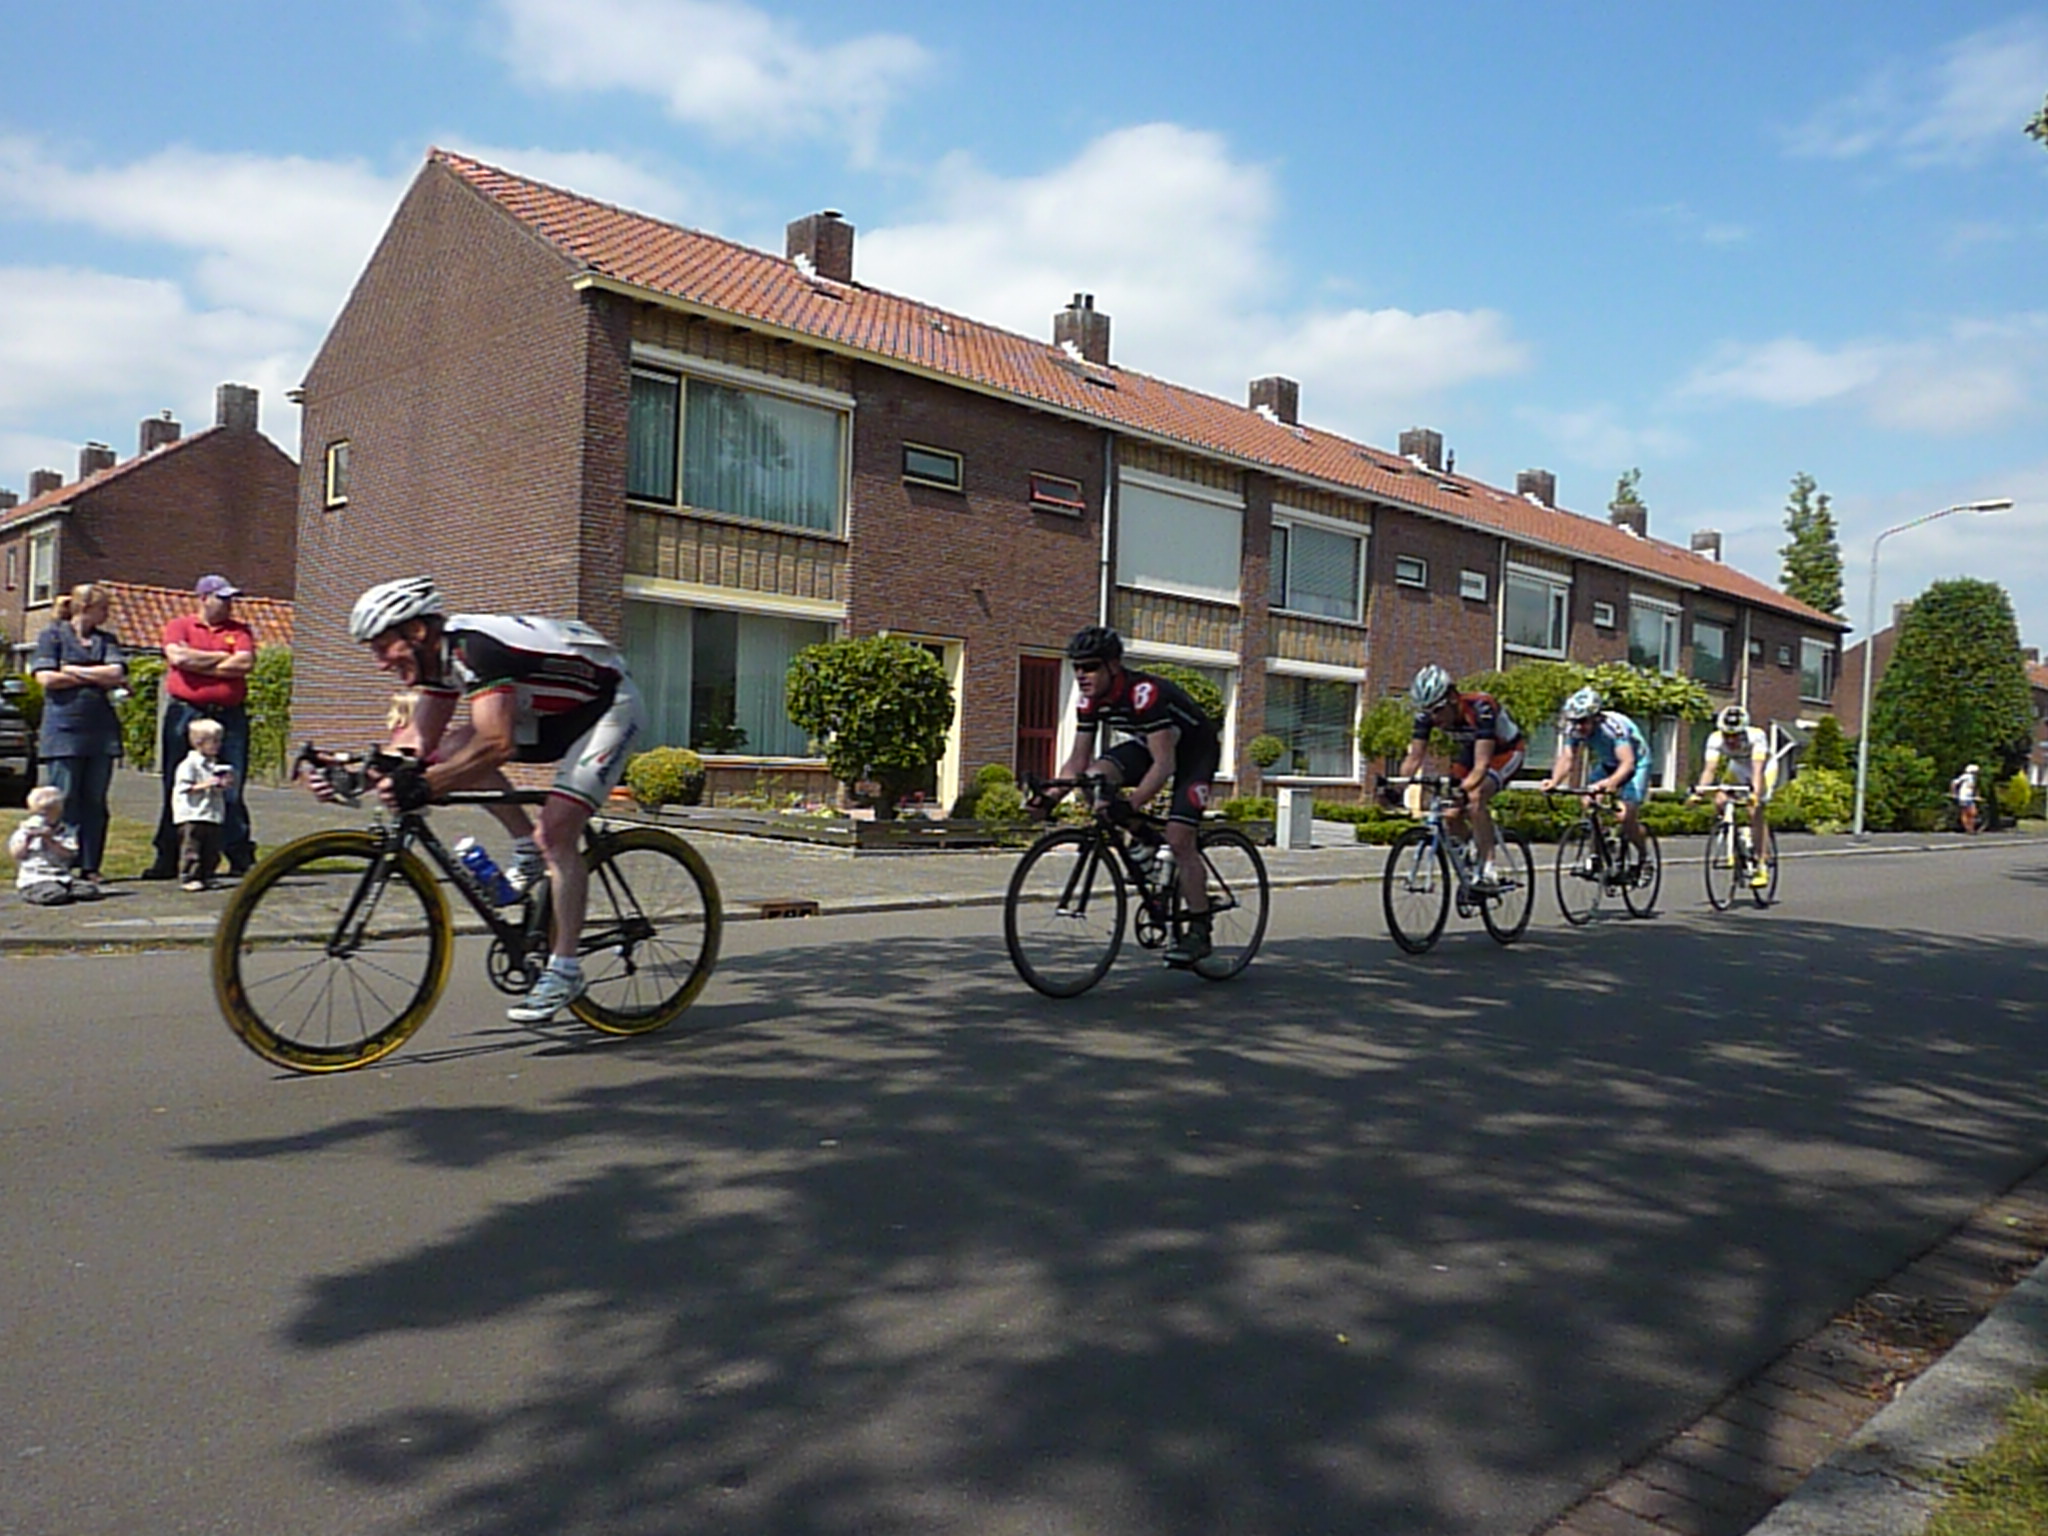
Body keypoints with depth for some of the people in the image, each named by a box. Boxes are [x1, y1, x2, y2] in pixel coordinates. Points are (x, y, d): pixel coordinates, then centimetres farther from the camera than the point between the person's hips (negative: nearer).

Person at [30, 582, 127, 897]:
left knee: (95, 804, 2)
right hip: (63, 729, -3)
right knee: (64, 803, -5)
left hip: (101, 732, 4)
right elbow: (47, 679, -7)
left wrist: (73, 671, -4)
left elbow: (116, 674, -1)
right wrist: (97, 677, -1)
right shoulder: (52, 636, 5)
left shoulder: (107, 640, 16)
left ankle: (89, 871, 6)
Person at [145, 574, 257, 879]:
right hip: (185, 714, -1)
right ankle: (166, 859, 10)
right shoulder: (179, 625, 8)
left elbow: (245, 663, -5)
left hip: (229, 716, 1)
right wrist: (221, 657, -2)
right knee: (177, 789, 4)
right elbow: (178, 657, -11)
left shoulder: (239, 630, 12)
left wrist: (198, 665, -4)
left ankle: (241, 856, 3)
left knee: (231, 789, 0)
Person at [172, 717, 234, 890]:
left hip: (213, 816, 7)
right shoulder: (189, 764, -8)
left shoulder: (215, 765, 16)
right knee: (192, 850, -5)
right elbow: (184, 788, -14)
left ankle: (206, 877, 17)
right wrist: (206, 785, -22)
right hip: (193, 816, -7)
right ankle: (190, 878, -2)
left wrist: (226, 785, 3)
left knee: (212, 851, 9)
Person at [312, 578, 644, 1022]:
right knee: (454, 750, -5)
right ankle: (529, 852, 8)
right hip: (553, 712, 9)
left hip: (610, 706, -9)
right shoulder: (441, 655, -2)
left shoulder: (477, 649, -29)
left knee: (556, 833, -19)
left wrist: (424, 786, -46)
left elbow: (497, 745, -39)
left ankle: (565, 969, -10)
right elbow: (418, 742, -1)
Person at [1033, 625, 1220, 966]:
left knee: (1178, 838, -19)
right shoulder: (1090, 700, -13)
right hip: (1147, 744, 7)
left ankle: (1199, 932, -7)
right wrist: (1050, 797, -22)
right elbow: (1078, 760, -6)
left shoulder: (1145, 694, -35)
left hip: (1195, 749, -7)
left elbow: (1164, 764, -38)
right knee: (1095, 777, -21)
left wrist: (1129, 804, -49)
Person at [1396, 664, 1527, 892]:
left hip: (1507, 752, -6)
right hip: (1472, 751, 6)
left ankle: (1489, 869, -26)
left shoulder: (1480, 708, -38)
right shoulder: (1428, 715, -22)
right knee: (1451, 814, -11)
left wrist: (1461, 789, -60)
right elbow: (1415, 757, -19)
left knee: (1475, 798, -32)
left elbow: (1482, 764, -44)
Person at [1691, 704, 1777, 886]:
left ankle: (1761, 865, -16)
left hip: (1765, 769, -4)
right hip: (1737, 770, 4)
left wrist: (1756, 792, -60)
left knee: (1755, 812, -20)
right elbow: (1710, 768, -36)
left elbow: (1757, 769, -45)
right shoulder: (1716, 739, -28)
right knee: (1720, 801, -20)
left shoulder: (1756, 737, -36)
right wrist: (1699, 790, -52)